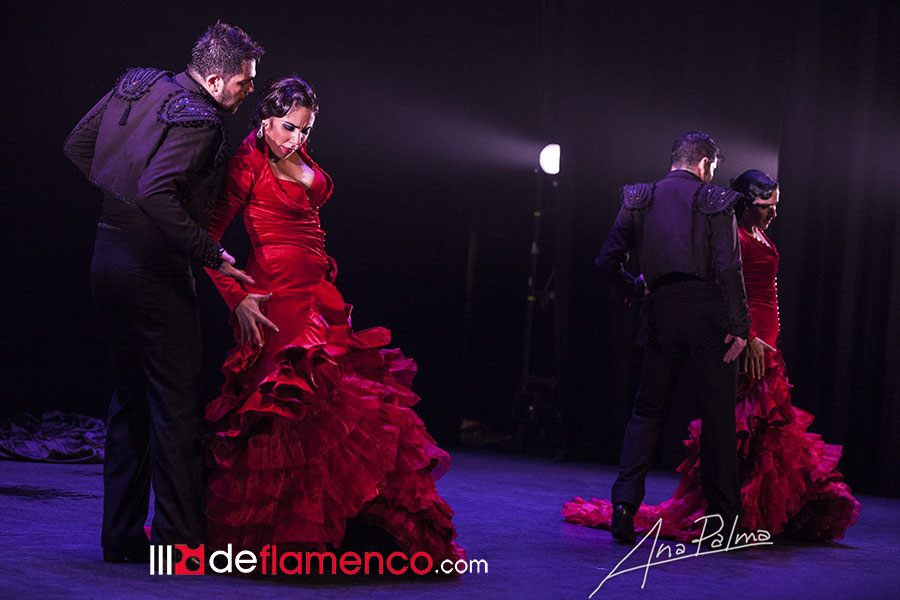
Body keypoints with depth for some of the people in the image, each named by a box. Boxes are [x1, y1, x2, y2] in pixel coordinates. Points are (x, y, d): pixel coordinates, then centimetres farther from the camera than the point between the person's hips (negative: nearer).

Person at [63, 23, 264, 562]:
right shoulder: (200, 123, -18)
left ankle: (122, 535, 20)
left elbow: (78, 147, 16)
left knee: (130, 397, 16)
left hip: (110, 258, 9)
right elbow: (156, 194, -30)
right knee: (177, 403, 0)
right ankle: (181, 538, 3)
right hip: (155, 271, -9)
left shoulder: (136, 85, 8)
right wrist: (211, 253, -22)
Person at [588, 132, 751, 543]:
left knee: (648, 411, 11)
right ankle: (724, 520, 7)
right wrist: (740, 326, -9)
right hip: (709, 312, -3)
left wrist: (636, 288, 22)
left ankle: (625, 501, -5)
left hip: (663, 312, 3)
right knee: (718, 417, 4)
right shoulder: (714, 201, -1)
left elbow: (609, 260, 4)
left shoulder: (639, 199, 9)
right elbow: (728, 267, -11)